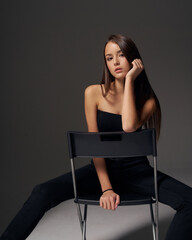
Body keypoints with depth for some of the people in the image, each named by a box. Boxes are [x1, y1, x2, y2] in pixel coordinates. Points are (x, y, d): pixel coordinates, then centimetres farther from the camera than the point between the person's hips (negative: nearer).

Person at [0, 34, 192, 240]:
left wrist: (129, 79, -17)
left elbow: (129, 126, -25)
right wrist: (106, 188, -13)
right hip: (103, 168, 0)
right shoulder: (94, 93, -3)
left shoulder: (147, 100, -2)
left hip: (136, 169, 1)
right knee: (43, 193, -23)